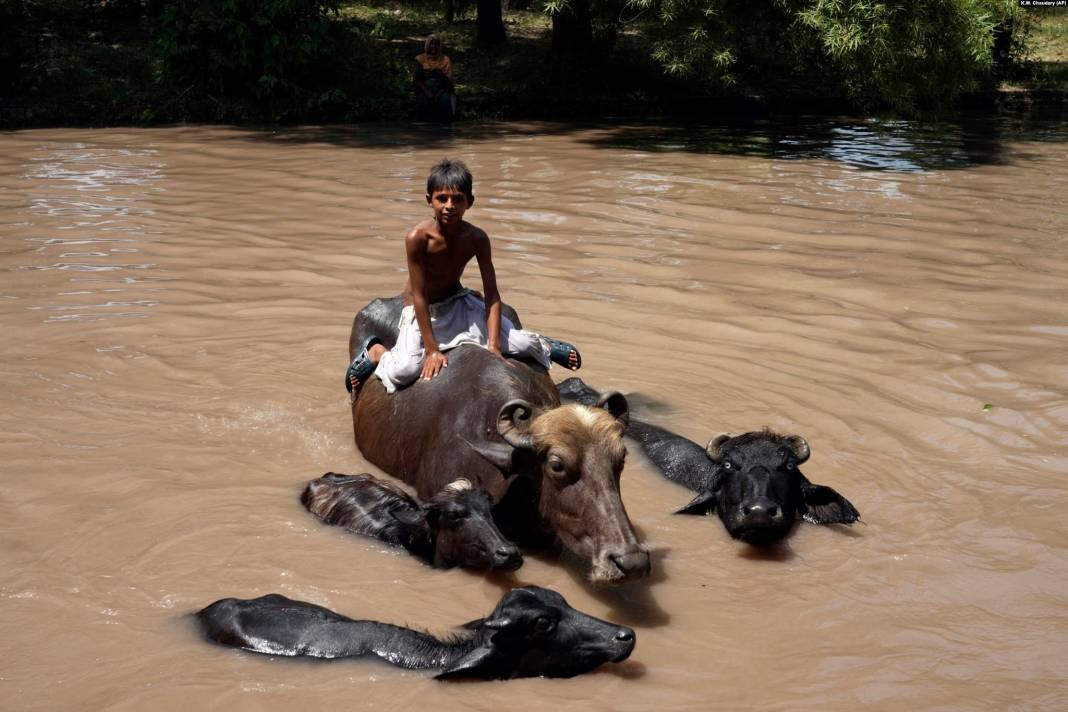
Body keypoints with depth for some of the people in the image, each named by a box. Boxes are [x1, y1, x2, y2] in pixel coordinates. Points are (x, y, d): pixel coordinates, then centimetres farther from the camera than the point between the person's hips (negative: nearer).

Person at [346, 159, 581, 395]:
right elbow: (419, 295, -23)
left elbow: (491, 295, -12)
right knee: (406, 370, -30)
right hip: (422, 311, -3)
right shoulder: (418, 238, -27)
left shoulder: (477, 238, -16)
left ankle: (541, 345, 28)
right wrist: (432, 349, -23)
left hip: (458, 303, 4)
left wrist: (494, 346, -19)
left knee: (522, 344, -9)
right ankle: (375, 351, 4)